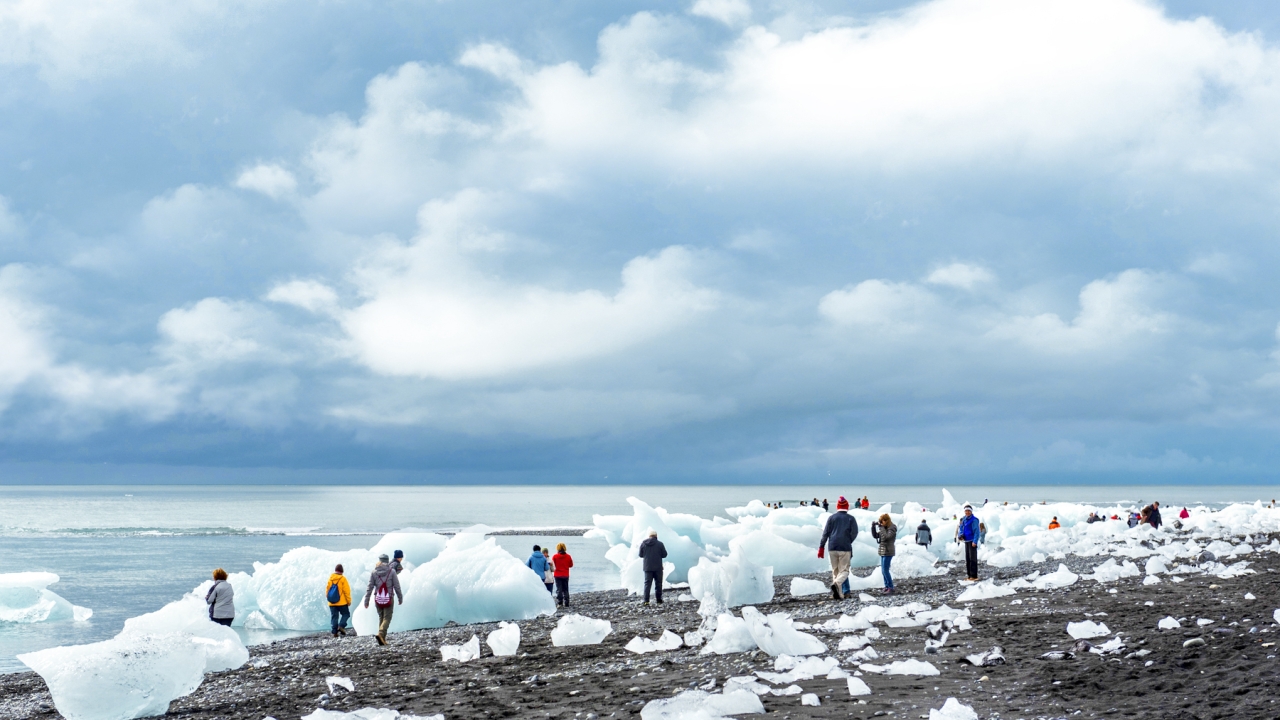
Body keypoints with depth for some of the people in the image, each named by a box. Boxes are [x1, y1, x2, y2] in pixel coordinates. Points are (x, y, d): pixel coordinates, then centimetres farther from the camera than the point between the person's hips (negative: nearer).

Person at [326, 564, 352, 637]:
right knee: (346, 614, 10)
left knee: (334, 617, 8)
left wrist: (328, 598, 21)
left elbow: (327, 589, 7)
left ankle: (334, 631, 2)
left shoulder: (330, 578, 2)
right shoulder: (343, 579, -9)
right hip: (342, 603, -4)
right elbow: (347, 591, -10)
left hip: (332, 603, 4)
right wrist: (349, 601, -2)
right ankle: (341, 626, -10)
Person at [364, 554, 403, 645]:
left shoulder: (374, 572, 1)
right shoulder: (391, 571, -5)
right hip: (388, 599, -3)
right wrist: (400, 598, 7)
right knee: (387, 618, -2)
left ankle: (382, 639, 14)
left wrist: (366, 600, 0)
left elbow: (370, 587, -2)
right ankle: (381, 634, -27)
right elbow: (397, 586, -4)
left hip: (378, 599, 3)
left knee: (381, 618, 16)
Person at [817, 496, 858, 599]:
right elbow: (854, 533, -2)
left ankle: (839, 594, 7)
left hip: (832, 548, 2)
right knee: (844, 570, 0)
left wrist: (821, 547, 4)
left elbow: (825, 533, 2)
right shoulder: (851, 519, 2)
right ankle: (836, 583, -31)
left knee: (835, 571, 12)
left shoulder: (832, 517, 6)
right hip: (845, 548, -2)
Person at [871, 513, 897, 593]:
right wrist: (873, 527, 0)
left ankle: (891, 587, -5)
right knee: (883, 571, 9)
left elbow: (885, 537, -23)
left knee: (885, 570, -10)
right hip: (883, 551, 8)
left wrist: (881, 528, -18)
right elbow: (875, 536, 11)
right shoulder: (884, 528, 11)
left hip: (888, 552, -8)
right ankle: (887, 586, 16)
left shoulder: (892, 528, -11)